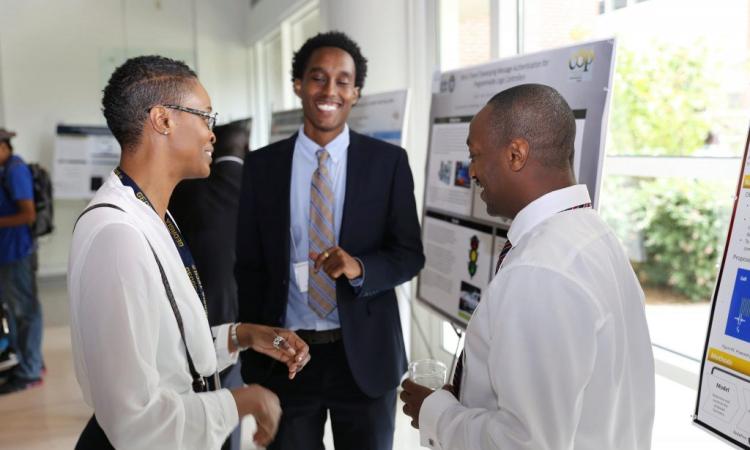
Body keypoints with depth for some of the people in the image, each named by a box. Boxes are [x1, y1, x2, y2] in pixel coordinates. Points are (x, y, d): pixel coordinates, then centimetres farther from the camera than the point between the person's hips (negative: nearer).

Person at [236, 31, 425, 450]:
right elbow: (249, 266, 2)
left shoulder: (389, 161, -3)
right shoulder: (262, 165, 0)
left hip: (365, 355, 0)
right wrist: (253, 359, 0)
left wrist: (360, 267, -23)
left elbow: (410, 254, -3)